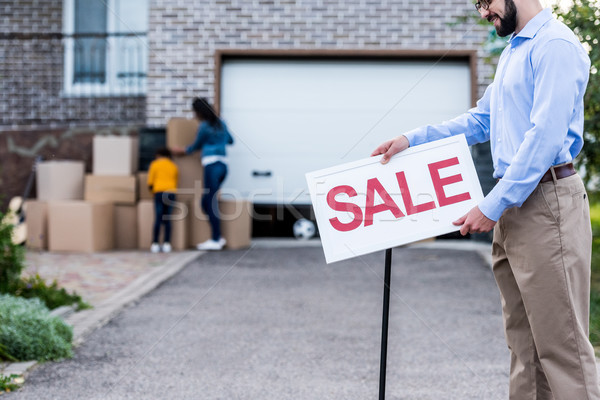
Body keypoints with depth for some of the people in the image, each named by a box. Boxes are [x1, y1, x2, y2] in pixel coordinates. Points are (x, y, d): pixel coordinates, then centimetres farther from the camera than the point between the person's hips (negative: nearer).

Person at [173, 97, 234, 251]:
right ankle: (217, 237, 7)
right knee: (206, 202, 11)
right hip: (223, 165, 8)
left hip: (212, 165, -8)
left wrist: (183, 150, 29)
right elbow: (230, 140, 31)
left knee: (211, 203, -6)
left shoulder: (204, 127, -6)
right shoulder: (221, 124, 15)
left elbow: (196, 146, 10)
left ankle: (216, 241, -8)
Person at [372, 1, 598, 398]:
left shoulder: (555, 45, -12)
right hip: (515, 203, 10)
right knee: (524, 337, 12)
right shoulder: (513, 52, 20)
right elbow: (480, 121, 26)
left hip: (546, 201, -10)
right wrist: (411, 140, 18)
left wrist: (493, 205, -18)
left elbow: (546, 137, -19)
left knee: (560, 339, -7)